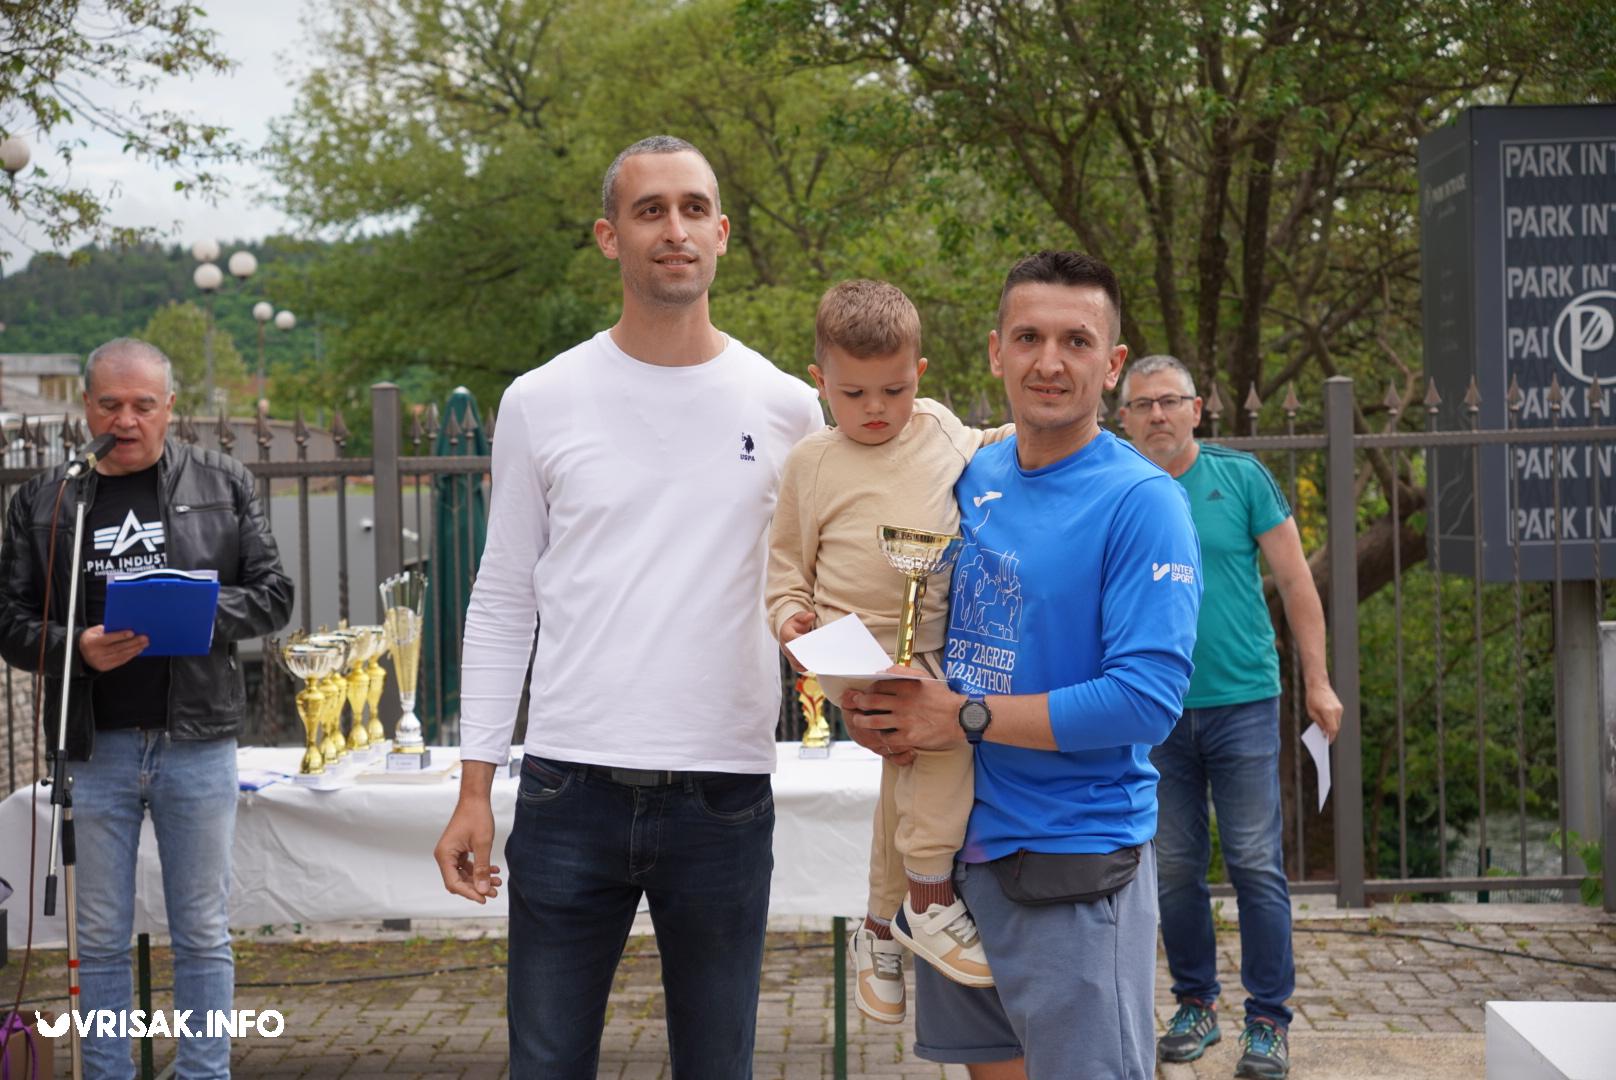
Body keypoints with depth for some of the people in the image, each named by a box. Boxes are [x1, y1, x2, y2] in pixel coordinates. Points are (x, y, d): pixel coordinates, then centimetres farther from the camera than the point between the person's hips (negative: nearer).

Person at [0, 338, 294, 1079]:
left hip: (197, 743, -1)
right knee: (101, 940, 9)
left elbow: (272, 595, 5)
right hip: (95, 747, 1)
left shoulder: (225, 486, 6)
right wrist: (76, 648, -13)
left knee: (203, 936, 6)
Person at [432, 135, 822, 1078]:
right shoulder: (543, 402, 4)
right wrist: (476, 789, 3)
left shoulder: (786, 408, 5)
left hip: (726, 796, 0)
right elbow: (503, 606, 7)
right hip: (571, 788, 0)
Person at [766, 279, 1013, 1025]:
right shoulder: (811, 462, 1)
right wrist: (790, 614, -7)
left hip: (934, 645, 5)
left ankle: (879, 930, 30)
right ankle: (931, 902, -17)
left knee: (909, 775, 9)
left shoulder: (941, 429, 8)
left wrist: (1024, 432, 11)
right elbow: (787, 559, 9)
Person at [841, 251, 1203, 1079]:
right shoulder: (972, 476, 6)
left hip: (1074, 863, -6)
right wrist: (870, 702, -5)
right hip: (960, 846, 6)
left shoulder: (1141, 501, -14)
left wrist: (966, 717, -18)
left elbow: (1147, 700, -21)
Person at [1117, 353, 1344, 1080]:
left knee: (1257, 867, -1)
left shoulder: (1241, 478, 0)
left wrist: (1317, 680, -1)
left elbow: (1295, 582, 3)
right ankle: (1196, 1005, 23)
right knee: (1175, 868, 9)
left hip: (1241, 700, -2)